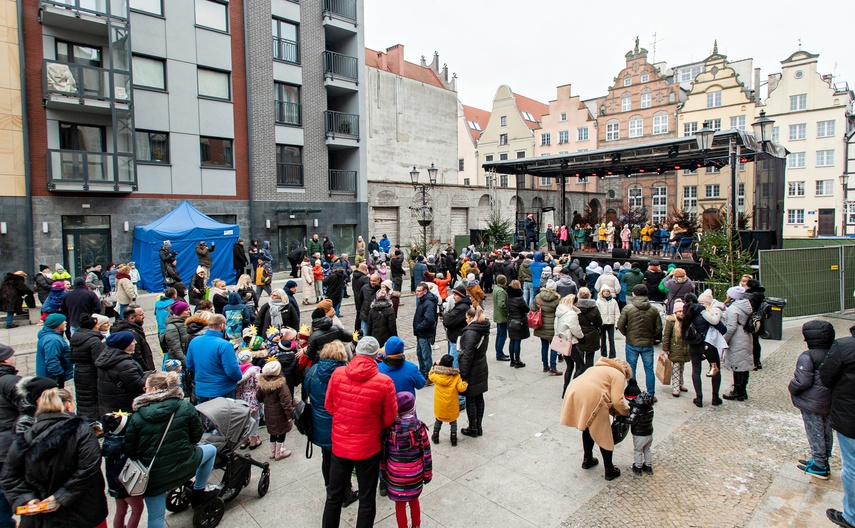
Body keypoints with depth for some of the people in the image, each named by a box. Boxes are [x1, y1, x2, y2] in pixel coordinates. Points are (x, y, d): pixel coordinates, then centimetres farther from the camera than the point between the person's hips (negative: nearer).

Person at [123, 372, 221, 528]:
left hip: (152, 475, 1)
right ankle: (199, 492, 33)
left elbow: (129, 450, -4)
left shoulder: (137, 416, -10)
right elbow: (196, 436, -1)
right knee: (211, 449, 27)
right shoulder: (185, 407, -10)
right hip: (184, 467, -1)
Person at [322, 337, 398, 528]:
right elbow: (389, 419, -8)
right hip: (368, 448, -3)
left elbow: (329, 406, 2)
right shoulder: (384, 382, -20)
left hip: (339, 444, 3)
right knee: (367, 501, 16)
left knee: (334, 496, 23)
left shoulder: (337, 374, -12)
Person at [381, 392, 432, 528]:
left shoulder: (389, 426, -13)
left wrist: (383, 470, 9)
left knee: (400, 504, 16)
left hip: (395, 473, -1)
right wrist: (427, 473, 5)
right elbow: (426, 452, -8)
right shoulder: (419, 426, -14)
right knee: (414, 500, 24)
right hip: (415, 473, 1)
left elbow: (383, 452, -5)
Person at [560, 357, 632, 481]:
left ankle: (587, 460, 42)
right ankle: (609, 471, 24)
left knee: (588, 427, 29)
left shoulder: (599, 368, 33)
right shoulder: (618, 374, 10)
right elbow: (617, 401, -1)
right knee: (603, 435, 12)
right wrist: (626, 412, 16)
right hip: (591, 398, -7)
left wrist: (614, 411, 26)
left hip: (573, 392, 7)